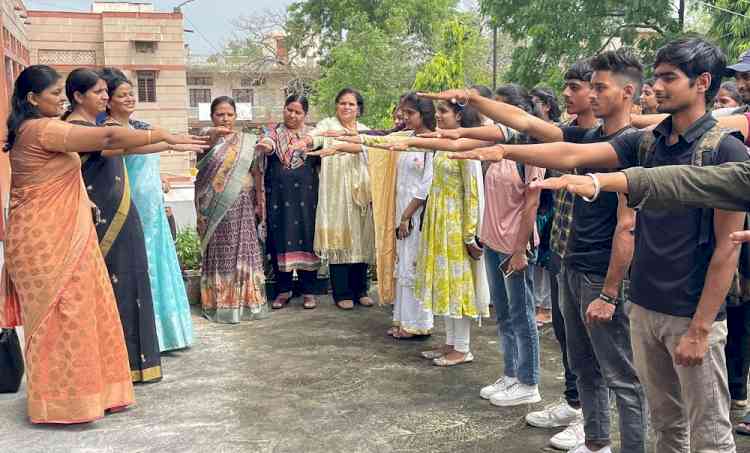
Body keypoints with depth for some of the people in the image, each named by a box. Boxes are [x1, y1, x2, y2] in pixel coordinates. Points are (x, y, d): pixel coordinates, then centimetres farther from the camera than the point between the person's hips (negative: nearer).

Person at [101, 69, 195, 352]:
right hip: (130, 209, -8)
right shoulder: (109, 129, -9)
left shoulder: (140, 126, 15)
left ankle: (159, 332, 19)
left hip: (152, 207, 8)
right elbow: (132, 147, -28)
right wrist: (171, 144, -39)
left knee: (155, 263, 10)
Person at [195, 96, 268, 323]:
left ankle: (245, 300, 13)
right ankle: (219, 303, 9)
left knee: (243, 250, 4)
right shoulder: (207, 137, 5)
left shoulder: (248, 141, 9)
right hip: (214, 206, -1)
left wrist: (260, 203, 6)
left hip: (242, 205, 2)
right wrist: (212, 134, -36)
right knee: (217, 252, 2)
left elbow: (257, 174, 10)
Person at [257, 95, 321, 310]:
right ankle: (283, 290, 14)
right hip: (279, 195, 0)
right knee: (281, 239, 1)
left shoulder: (312, 134, 12)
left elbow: (321, 164, 13)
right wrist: (263, 146, -37)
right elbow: (267, 144, -15)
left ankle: (308, 291, 10)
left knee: (306, 238, -1)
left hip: (306, 195, 0)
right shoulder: (274, 132, 8)